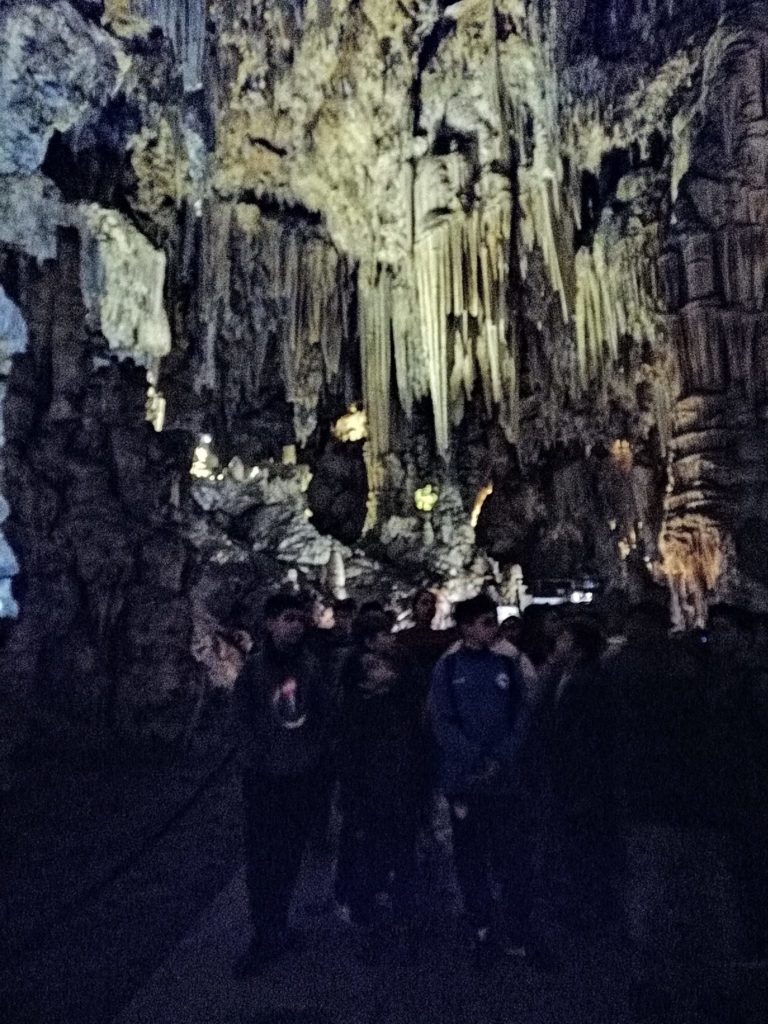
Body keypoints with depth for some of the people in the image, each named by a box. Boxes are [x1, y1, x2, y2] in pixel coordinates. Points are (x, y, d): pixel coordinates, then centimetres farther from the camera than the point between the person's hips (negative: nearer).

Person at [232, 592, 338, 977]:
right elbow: (244, 719, -4)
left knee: (290, 854, 12)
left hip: (304, 776, 1)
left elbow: (328, 714, 2)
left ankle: (276, 928, 30)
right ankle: (265, 936, 17)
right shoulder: (254, 667, -5)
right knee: (261, 856, 2)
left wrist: (317, 756, -2)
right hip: (263, 777, -1)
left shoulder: (312, 664, -2)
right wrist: (262, 759, -8)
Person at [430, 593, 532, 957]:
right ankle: (483, 930, 23)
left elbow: (521, 717, 4)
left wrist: (499, 760, -10)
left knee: (515, 856, -1)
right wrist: (479, 762, -12)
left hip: (504, 776, 2)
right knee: (471, 856, 8)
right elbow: (443, 723, -5)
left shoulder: (506, 666, 7)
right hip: (464, 778, -1)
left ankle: (514, 934, 12)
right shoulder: (447, 668, 0)